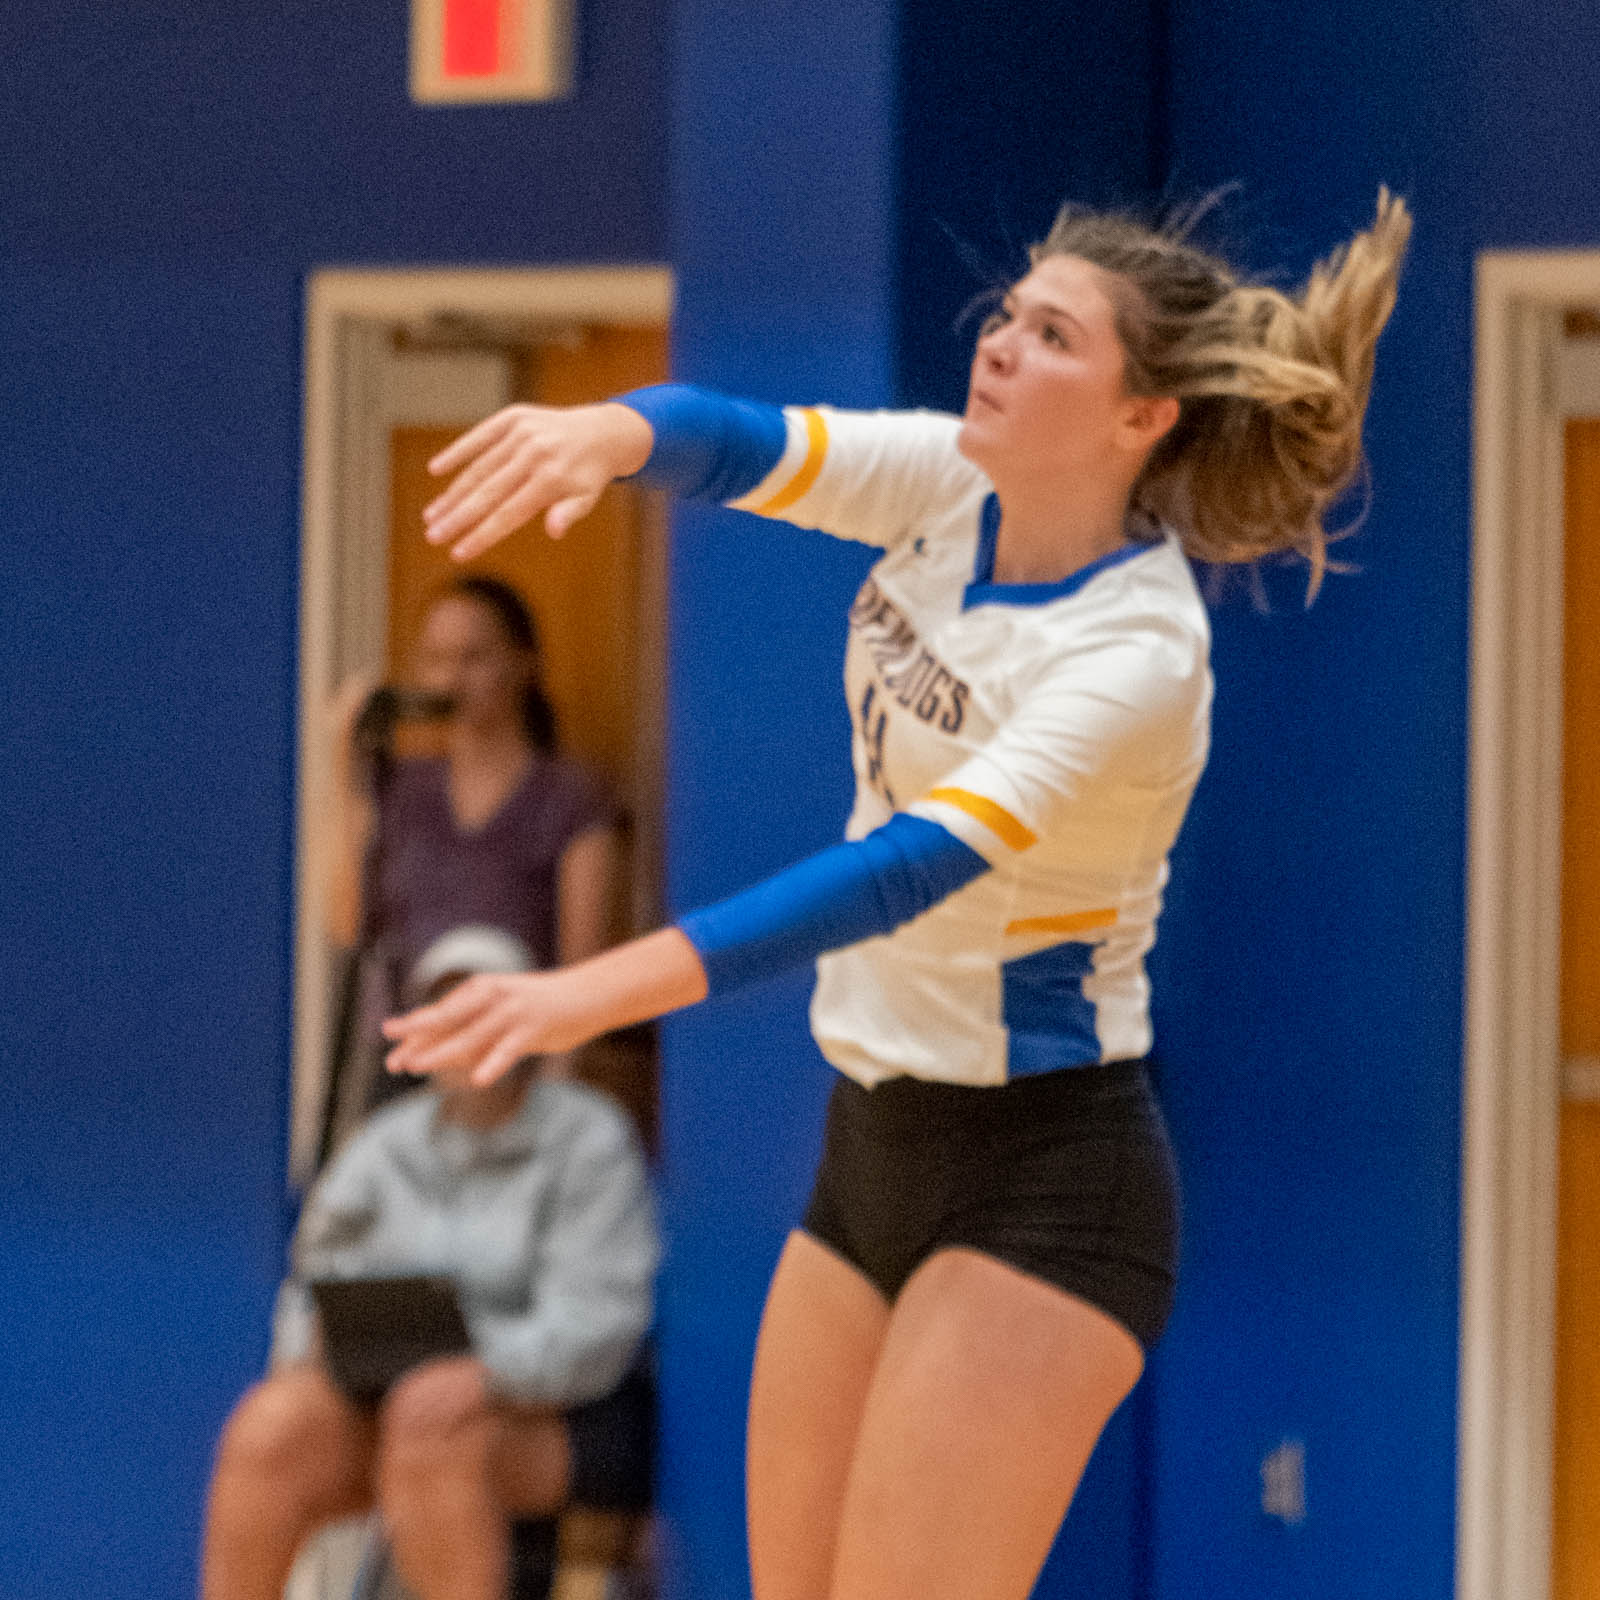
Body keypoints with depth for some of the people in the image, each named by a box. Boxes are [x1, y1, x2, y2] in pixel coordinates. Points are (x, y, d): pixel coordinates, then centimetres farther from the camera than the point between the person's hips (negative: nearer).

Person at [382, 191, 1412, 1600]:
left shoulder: (1136, 651, -23)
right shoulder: (953, 486, 0)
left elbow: (920, 865, -35)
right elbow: (746, 447, -13)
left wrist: (603, 991, -47)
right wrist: (606, 430, -39)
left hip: (1041, 1183, -8)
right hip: (874, 1150, 8)